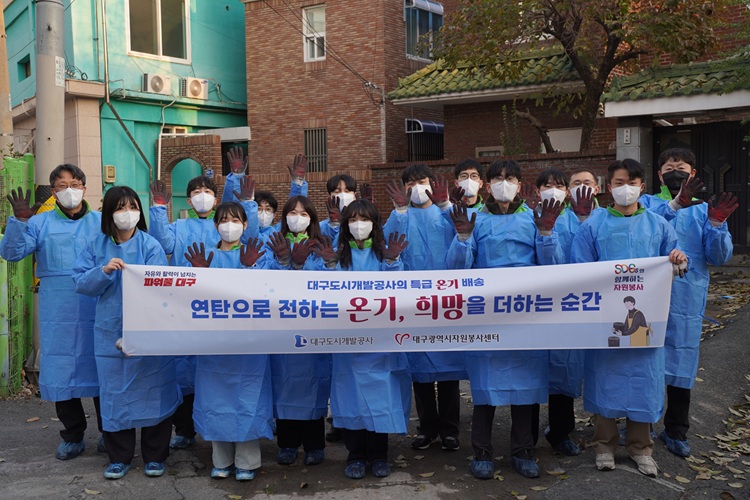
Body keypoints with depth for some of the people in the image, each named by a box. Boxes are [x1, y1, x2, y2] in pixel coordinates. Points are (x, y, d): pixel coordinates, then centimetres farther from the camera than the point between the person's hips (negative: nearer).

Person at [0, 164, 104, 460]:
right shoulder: (41, 223, 9)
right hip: (57, 315, 1)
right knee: (60, 371, 5)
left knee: (100, 367, 5)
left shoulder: (103, 222, 9)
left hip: (96, 312, -1)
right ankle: (72, 436, 19)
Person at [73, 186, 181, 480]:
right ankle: (119, 457, 23)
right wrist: (103, 271, -18)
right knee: (115, 393, 9)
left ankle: (155, 456, 19)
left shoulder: (151, 246, -5)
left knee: (152, 392, 4)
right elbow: (80, 283, -1)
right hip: (110, 332, 3)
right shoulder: (97, 246, 4)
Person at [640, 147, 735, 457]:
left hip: (686, 301, 1)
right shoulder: (647, 203, 7)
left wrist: (717, 225, -15)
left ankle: (676, 431, 23)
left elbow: (719, 257, 2)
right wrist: (674, 205, -26)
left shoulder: (705, 210, 10)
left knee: (680, 363, 8)